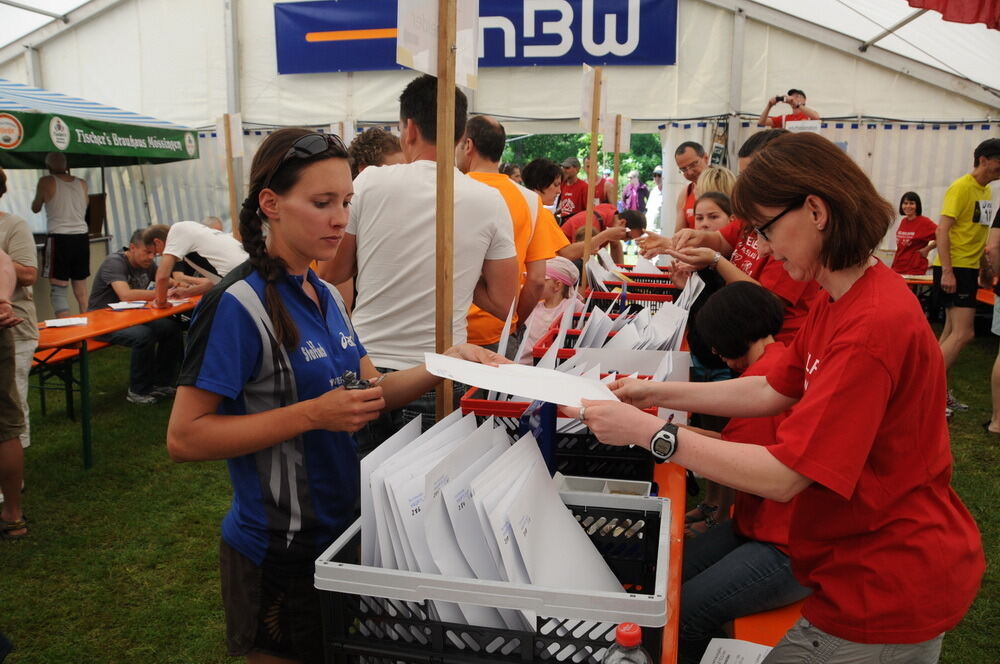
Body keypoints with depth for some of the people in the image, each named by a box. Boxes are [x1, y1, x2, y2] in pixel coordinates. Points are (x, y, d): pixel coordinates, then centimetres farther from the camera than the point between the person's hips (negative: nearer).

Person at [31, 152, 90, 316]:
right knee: (81, 291, 11)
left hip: (59, 239, -4)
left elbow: (35, 208, 11)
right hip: (82, 237, 4)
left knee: (58, 290, -2)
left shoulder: (46, 182, -2)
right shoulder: (82, 183, 8)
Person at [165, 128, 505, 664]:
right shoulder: (239, 305, -20)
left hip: (336, 528, 8)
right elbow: (184, 437, -22)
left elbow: (374, 392, 5)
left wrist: (447, 362, -11)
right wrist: (314, 414, -28)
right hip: (277, 550, -7)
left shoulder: (324, 295, 5)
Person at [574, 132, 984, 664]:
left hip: (886, 590, -9)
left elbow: (781, 476, -29)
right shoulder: (837, 300, 4)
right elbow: (771, 390, 9)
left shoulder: (872, 327, -29)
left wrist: (646, 431, -25)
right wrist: (659, 394, 4)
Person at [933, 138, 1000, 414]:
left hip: (969, 269, 9)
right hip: (953, 269, -9)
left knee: (952, 333, 11)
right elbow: (942, 230, -18)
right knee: (963, 334, -12)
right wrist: (947, 271, -24)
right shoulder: (961, 188, -13)